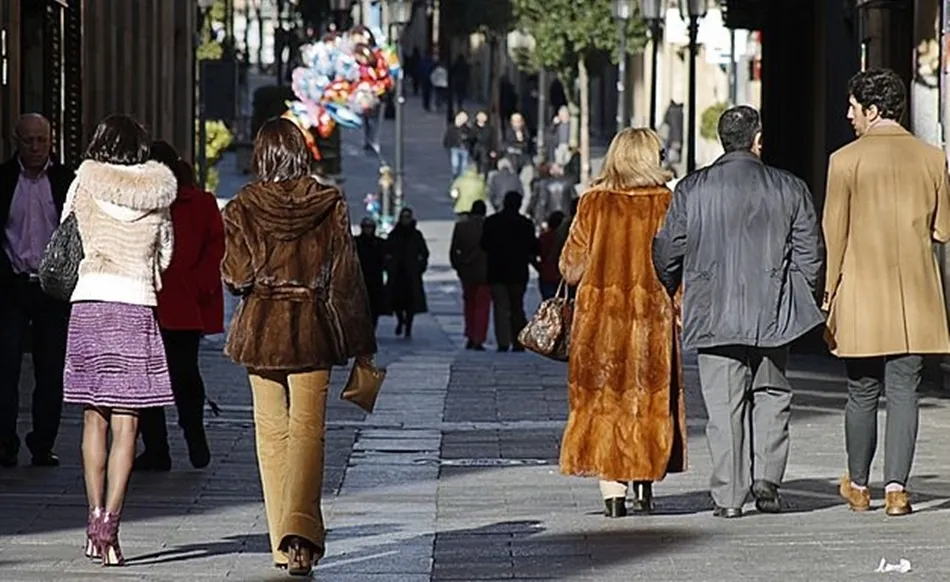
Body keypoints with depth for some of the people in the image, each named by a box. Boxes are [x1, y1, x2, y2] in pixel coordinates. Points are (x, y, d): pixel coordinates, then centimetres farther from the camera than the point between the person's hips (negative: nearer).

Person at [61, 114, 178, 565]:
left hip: (88, 300, 1)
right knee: (125, 424, -3)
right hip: (136, 304, -1)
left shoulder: (85, 182, 3)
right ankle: (109, 525, -13)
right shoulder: (156, 190, 5)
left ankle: (95, 520, 14)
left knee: (94, 417, 13)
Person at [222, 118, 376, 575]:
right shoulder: (329, 203, -2)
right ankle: (300, 532, -25)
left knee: (271, 431, 11)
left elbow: (236, 275, -8)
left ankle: (282, 544, 13)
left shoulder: (243, 207, -3)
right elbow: (345, 276, -1)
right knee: (307, 429, -5)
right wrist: (361, 343, 4)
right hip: (312, 329, -1)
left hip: (259, 327, 1)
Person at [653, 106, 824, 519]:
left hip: (713, 314, -1)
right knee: (772, 395, 15)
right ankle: (767, 477, 3)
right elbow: (809, 254, 3)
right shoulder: (790, 189, 1)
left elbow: (667, 252, 3)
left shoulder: (691, 189, 0)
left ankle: (729, 496, 1)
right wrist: (797, 299, 16)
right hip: (772, 314, 1)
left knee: (724, 404, 2)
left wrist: (664, 298, 18)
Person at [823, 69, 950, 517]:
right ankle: (896, 487, -7)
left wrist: (827, 295, 2)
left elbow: (834, 233, -5)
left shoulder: (846, 160, -6)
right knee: (903, 392, 2)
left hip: (860, 297, -2)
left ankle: (858, 487, 21)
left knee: (862, 395, 9)